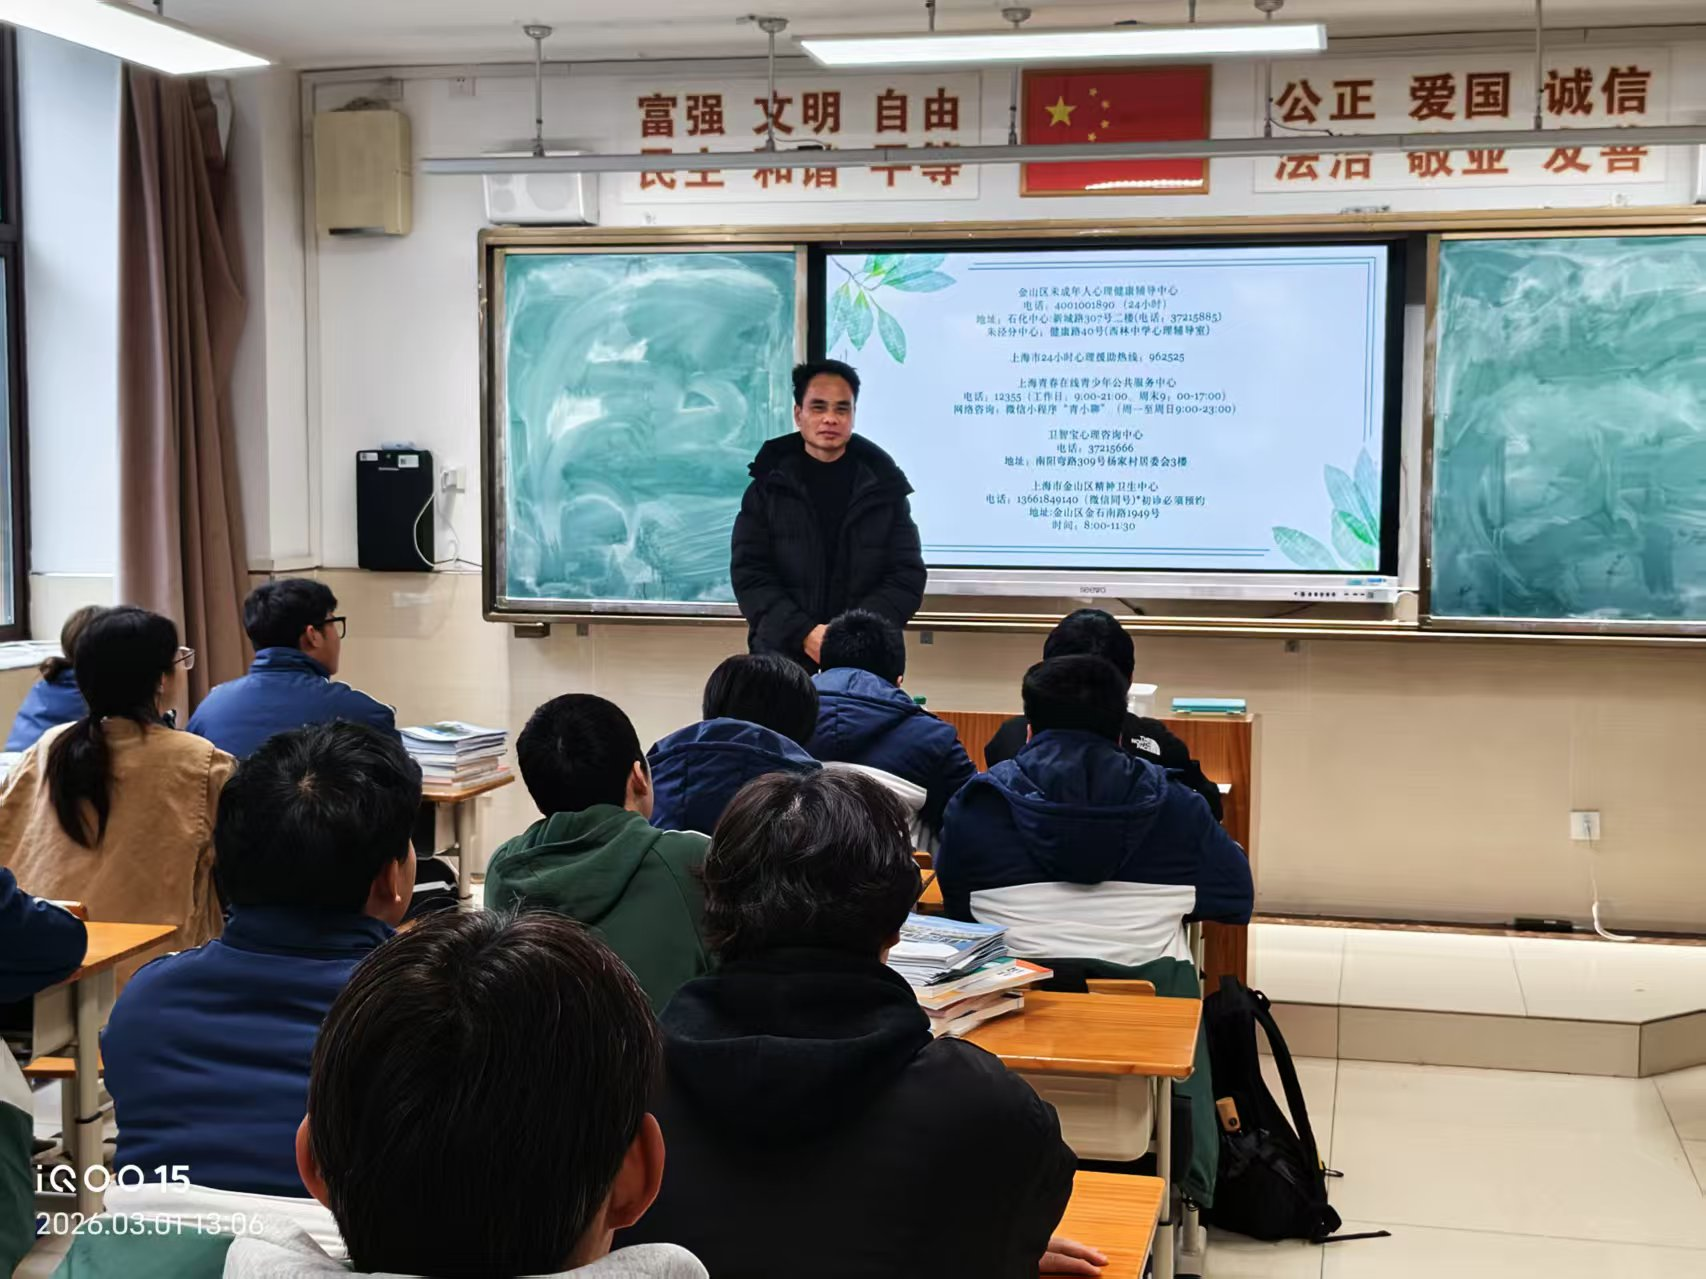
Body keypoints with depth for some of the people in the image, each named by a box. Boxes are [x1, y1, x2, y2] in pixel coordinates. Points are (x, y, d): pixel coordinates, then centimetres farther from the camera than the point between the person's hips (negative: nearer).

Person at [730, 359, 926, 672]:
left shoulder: (883, 488, 5)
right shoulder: (768, 486, 5)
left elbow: (907, 576, 1)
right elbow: (749, 573, -2)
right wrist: (803, 633, -16)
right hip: (781, 658, 0)